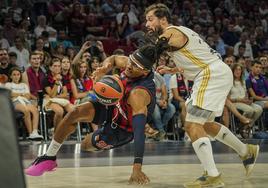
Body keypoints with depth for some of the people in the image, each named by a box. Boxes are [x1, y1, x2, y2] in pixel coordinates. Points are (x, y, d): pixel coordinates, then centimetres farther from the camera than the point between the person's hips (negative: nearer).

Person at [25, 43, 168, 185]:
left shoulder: (139, 93, -41)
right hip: (114, 106, 6)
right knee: (76, 113, -13)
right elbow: (113, 59, 4)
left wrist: (137, 168, -55)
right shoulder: (131, 64, -19)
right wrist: (105, 68, -22)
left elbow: (140, 130, -48)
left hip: (123, 129, -6)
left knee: (86, 145, 2)